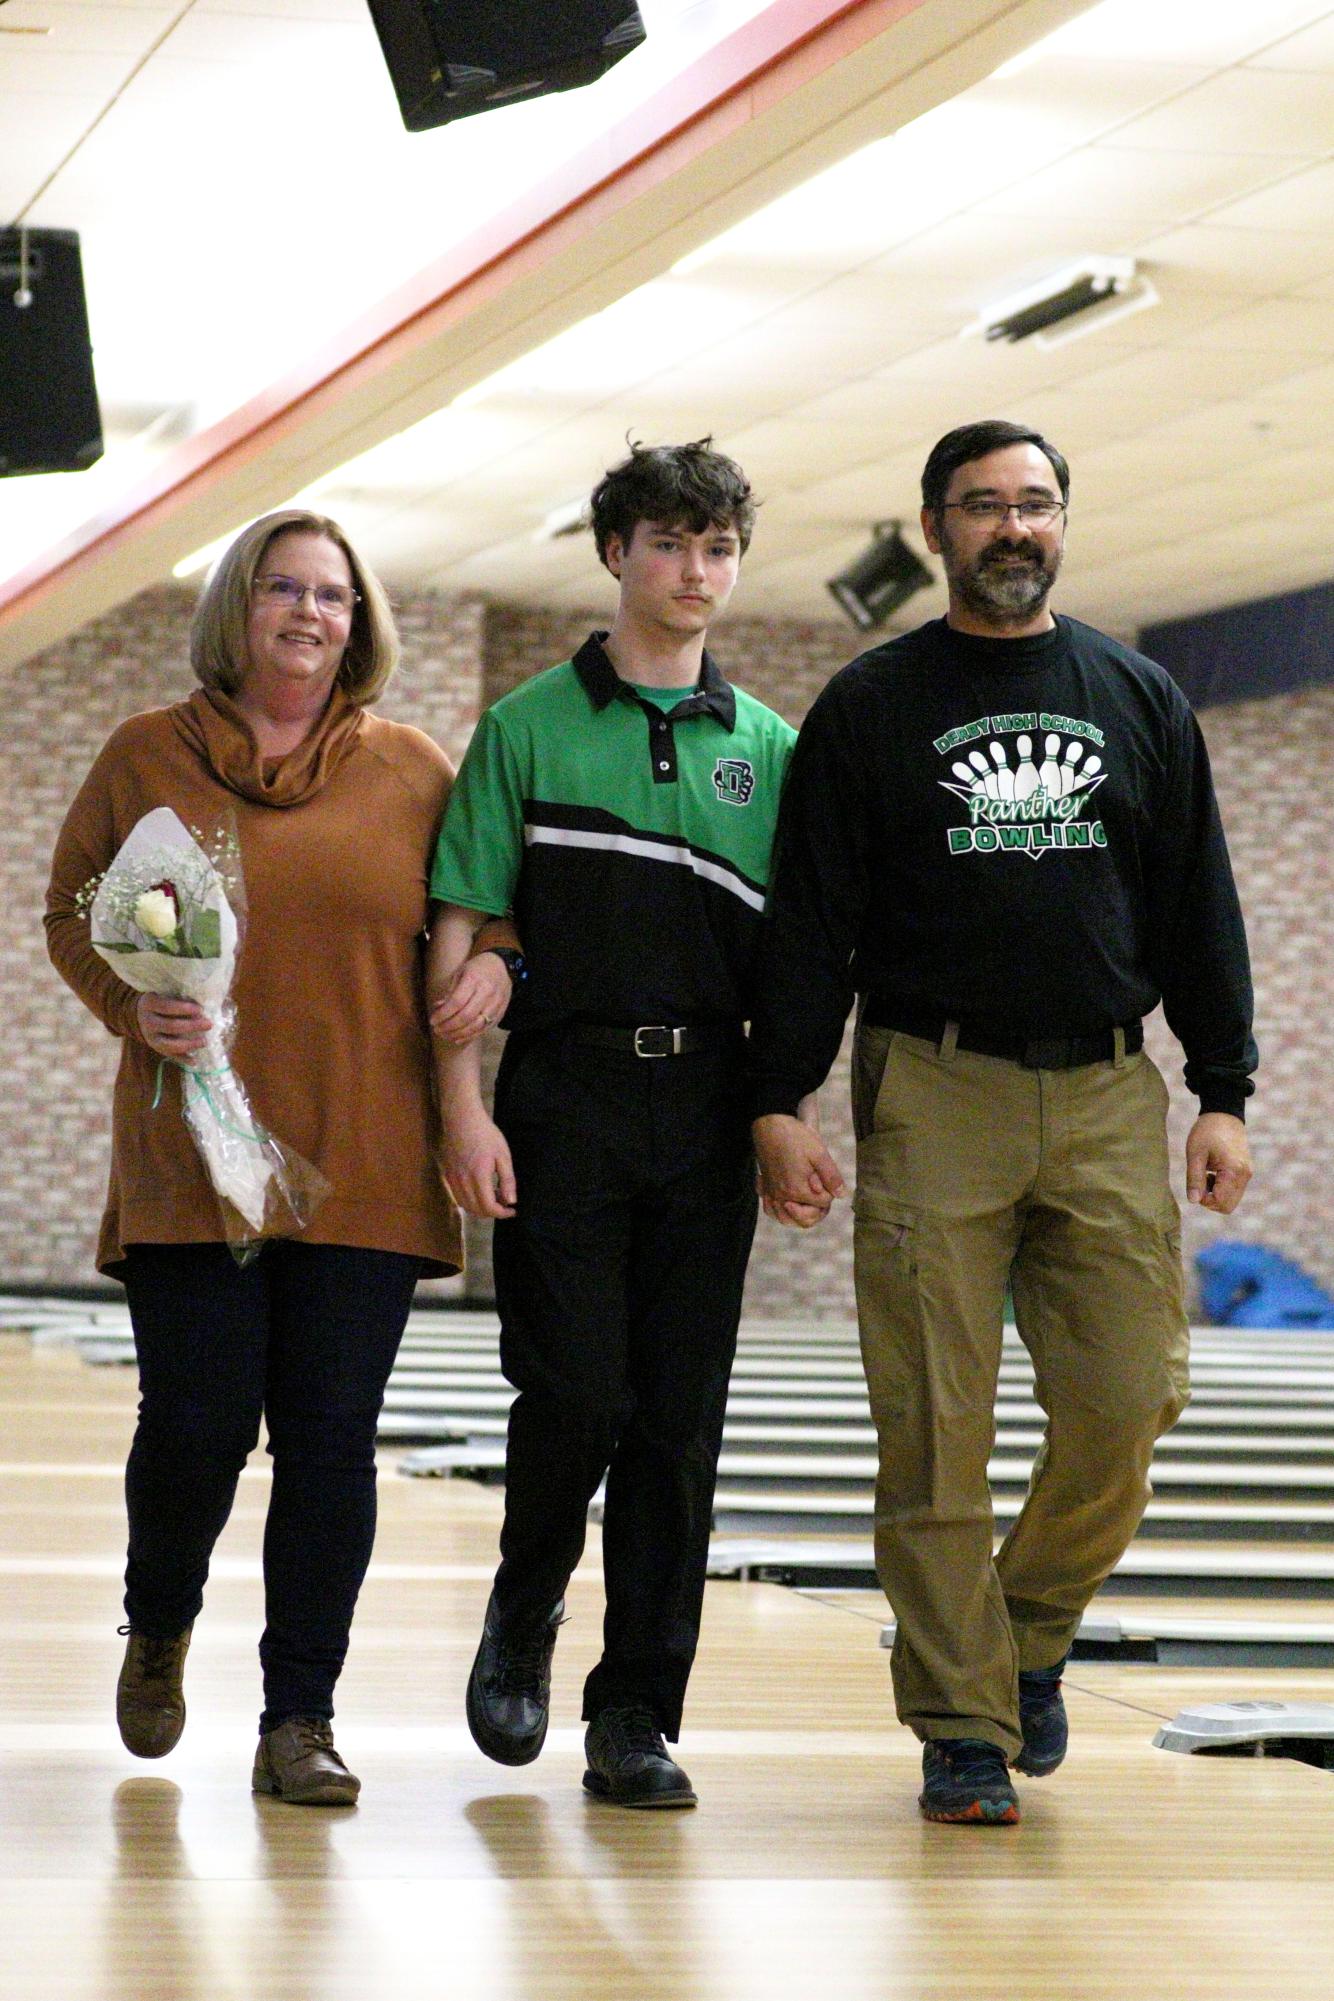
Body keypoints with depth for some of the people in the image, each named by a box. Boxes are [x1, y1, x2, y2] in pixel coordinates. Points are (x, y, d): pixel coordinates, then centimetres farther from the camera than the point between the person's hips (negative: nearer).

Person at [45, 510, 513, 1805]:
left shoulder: (410, 772, 8)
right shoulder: (148, 759, 6)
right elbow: (74, 911, 11)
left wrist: (491, 971, -6)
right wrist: (134, 1006, -7)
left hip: (363, 1163, 1)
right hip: (193, 1156, -1)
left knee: (332, 1440, -1)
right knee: (196, 1427, -3)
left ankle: (300, 1721, 7)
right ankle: (157, 1629, 29)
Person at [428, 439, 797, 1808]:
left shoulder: (768, 750, 12)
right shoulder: (530, 730, 3)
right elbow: (465, 932, -1)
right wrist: (464, 1111, -9)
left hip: (706, 1109, 3)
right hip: (565, 1100, -3)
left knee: (680, 1422, 0)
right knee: (575, 1395, -9)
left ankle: (637, 1718, 7)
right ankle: (523, 1615, 20)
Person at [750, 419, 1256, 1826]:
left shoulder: (1140, 701, 12)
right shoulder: (872, 709, 5)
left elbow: (1198, 912, 13)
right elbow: (810, 923, 2)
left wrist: (1222, 1093, 6)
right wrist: (781, 1103, -5)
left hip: (1106, 1095, 2)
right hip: (934, 1095, -2)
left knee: (1127, 1402, -4)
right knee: (937, 1432, -3)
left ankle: (1030, 1633, 21)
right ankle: (964, 1725, 6)